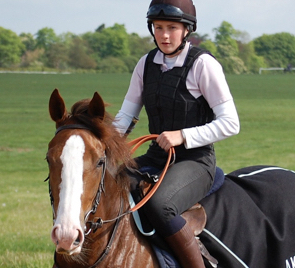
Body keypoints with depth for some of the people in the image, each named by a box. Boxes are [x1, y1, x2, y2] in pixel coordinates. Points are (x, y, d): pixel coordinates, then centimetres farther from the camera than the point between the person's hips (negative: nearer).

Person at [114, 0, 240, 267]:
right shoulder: (147, 64, 7)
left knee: (158, 205, -34)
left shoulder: (203, 65, -11)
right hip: (156, 157, 7)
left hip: (195, 160, -7)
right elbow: (125, 115, 10)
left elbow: (230, 123, -13)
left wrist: (183, 136, -22)